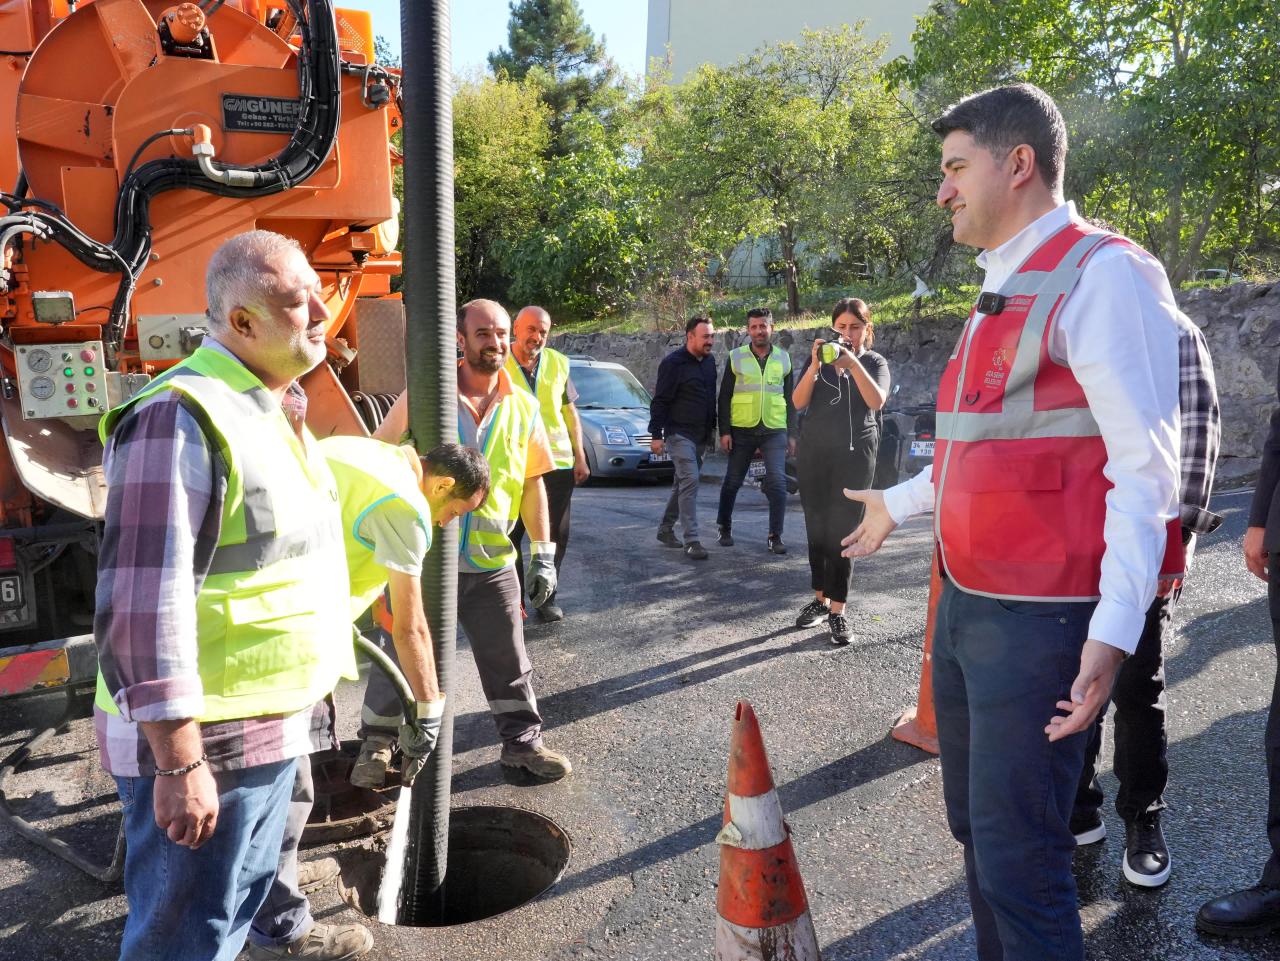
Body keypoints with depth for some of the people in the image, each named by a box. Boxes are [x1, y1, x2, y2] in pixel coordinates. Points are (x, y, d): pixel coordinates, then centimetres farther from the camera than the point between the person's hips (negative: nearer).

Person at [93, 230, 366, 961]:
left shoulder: (277, 409, 10)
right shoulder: (182, 419, -21)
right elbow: (143, 605, -24)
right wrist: (178, 762, -23)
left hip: (274, 723, 9)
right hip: (205, 737, -9)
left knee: (244, 894, 26)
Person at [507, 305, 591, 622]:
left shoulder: (558, 363, 8)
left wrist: (580, 457, 11)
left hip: (557, 462, 3)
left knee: (556, 535, 7)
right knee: (511, 535, 4)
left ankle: (547, 598, 23)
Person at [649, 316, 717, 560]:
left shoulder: (709, 361, 11)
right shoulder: (673, 363, -11)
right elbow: (660, 401, -11)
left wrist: (713, 427, 20)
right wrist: (656, 434, -14)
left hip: (701, 436, 8)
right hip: (679, 434, -7)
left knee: (683, 483, 14)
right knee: (690, 481, -15)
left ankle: (665, 528, 28)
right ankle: (691, 541, -14)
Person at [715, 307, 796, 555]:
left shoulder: (783, 358, 9)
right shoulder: (736, 357, 3)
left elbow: (790, 399, 13)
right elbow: (724, 397, 3)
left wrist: (792, 434, 8)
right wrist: (724, 431, -4)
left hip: (775, 430, 1)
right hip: (742, 430, -1)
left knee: (777, 482, -9)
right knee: (732, 482, 8)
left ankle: (775, 536, -1)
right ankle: (724, 528, 27)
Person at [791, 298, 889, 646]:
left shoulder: (875, 362, 5)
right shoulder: (819, 358, 10)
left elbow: (877, 401, -15)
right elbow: (798, 402, -3)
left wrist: (852, 363, -24)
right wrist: (815, 365, -17)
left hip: (855, 455, -3)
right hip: (814, 453, 3)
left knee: (842, 531, -6)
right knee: (817, 529, 5)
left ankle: (838, 610, -3)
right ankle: (820, 599, 17)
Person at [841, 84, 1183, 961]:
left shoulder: (1100, 276, -12)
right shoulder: (1004, 292, 16)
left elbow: (1145, 470, -18)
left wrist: (1114, 629, -24)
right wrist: (897, 502, 33)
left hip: (1038, 622, -9)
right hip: (965, 604, 9)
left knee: (1016, 859, -1)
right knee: (974, 826, 20)